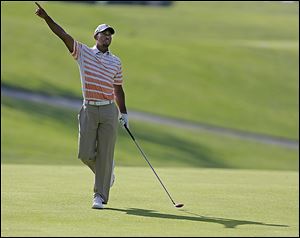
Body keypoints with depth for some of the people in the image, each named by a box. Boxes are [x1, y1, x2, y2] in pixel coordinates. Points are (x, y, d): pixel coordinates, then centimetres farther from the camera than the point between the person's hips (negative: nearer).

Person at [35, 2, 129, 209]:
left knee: (105, 154, -3)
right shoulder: (83, 52, 4)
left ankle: (100, 196, 1)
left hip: (109, 110, 1)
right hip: (89, 109, -1)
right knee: (86, 153, -5)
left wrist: (124, 113, 16)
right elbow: (63, 35, -7)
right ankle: (107, 171, 27)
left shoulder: (116, 61, 11)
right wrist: (46, 17, -17)